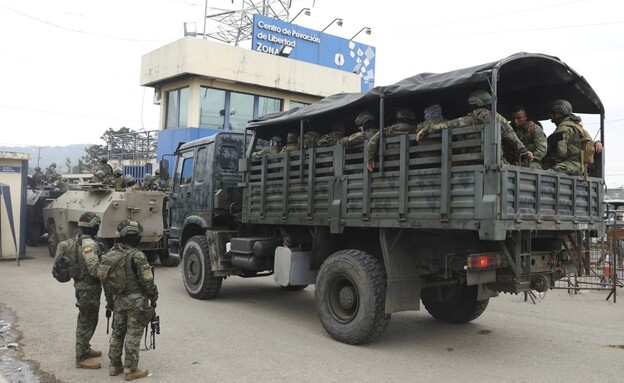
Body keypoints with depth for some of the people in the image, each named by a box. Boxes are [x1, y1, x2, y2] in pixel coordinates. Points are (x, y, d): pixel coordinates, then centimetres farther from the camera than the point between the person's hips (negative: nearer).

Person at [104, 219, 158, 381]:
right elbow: (147, 281, -18)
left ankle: (114, 366, 28)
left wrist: (109, 300, 20)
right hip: (136, 301, -7)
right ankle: (131, 370, 9)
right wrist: (154, 298, -2)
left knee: (117, 333, 17)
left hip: (119, 300, 7)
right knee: (133, 336, 1)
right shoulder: (137, 256, -20)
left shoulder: (111, 253, 3)